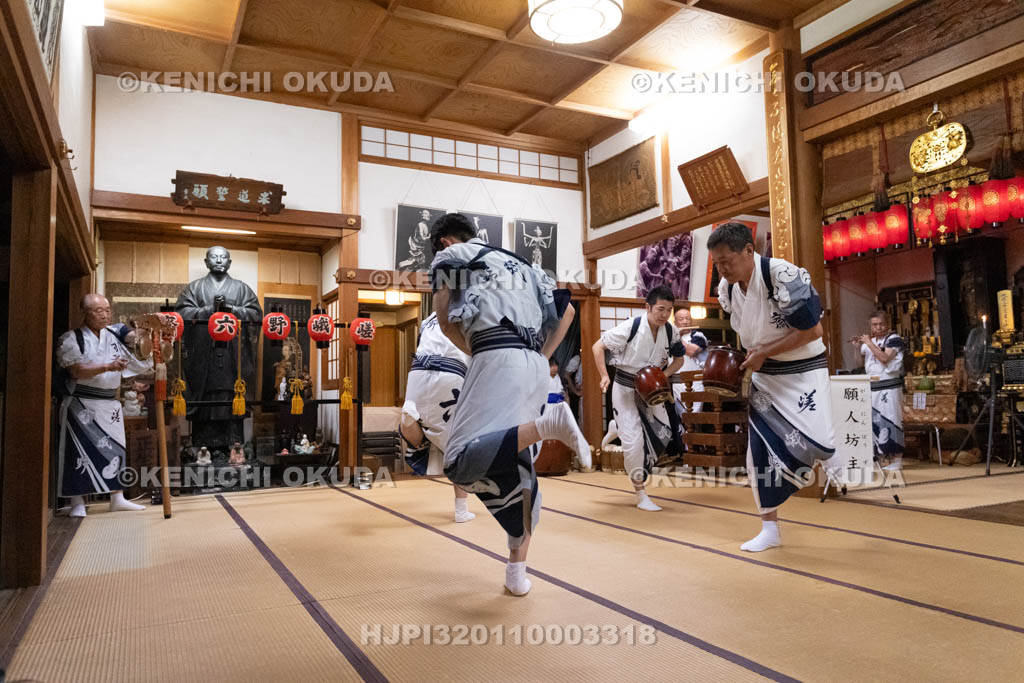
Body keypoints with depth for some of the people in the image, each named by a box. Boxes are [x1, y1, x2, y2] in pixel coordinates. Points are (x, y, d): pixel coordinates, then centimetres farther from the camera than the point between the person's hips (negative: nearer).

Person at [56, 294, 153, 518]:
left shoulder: (115, 334, 9)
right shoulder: (72, 338, -5)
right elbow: (76, 371, -16)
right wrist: (107, 367, -27)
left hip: (110, 403, 5)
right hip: (81, 404, -5)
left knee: (115, 449, 7)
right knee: (80, 451, -4)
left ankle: (117, 499, 14)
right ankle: (78, 503, 5)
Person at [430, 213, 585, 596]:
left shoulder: (449, 256, 14)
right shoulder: (518, 263, 30)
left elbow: (446, 321, 6)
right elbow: (567, 309, 26)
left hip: (496, 360, -7)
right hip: (535, 367, 8)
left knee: (463, 462, -17)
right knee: (519, 468, 12)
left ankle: (546, 426, -32)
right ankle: (517, 570, 14)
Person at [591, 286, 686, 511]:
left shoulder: (671, 331, -7)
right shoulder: (630, 327, -22)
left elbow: (678, 359, 9)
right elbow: (598, 346, -17)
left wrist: (664, 374, -10)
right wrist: (604, 376, -27)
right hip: (625, 388, -5)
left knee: (663, 435, 4)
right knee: (633, 442, -10)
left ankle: (617, 428, 31)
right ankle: (641, 495, 8)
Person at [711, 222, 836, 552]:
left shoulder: (784, 275, -24)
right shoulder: (726, 289, -3)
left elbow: (813, 330, -22)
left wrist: (763, 353, -19)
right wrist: (749, 359, 0)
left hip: (804, 370, -6)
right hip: (764, 375, 6)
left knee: (815, 444, -22)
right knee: (761, 451, 6)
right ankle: (770, 530, 19)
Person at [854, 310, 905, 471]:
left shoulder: (894, 339, -4)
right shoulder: (869, 340, 14)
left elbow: (885, 358, -18)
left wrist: (869, 343, -12)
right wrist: (857, 346, 2)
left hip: (889, 387, -6)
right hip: (872, 387, 6)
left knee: (890, 421, -7)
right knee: (873, 421, 5)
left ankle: (897, 459, -2)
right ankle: (879, 454, 14)